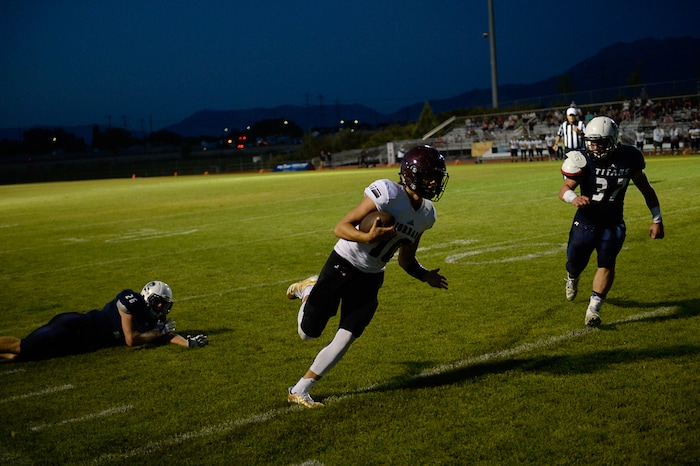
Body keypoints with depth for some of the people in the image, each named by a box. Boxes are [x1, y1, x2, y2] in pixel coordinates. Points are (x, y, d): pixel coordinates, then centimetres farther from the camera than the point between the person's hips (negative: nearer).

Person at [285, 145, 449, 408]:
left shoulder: (426, 214, 3)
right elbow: (341, 228, -21)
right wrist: (368, 237, -37)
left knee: (344, 340, -1)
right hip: (344, 266, -6)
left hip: (371, 278, 6)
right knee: (308, 333, 2)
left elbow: (406, 259, 14)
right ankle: (307, 290, 34)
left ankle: (299, 391, 13)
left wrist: (426, 276, -2)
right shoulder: (387, 193, -22)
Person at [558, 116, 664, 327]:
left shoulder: (629, 157, -11)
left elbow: (645, 188, 1)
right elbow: (564, 189, -18)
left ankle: (594, 308, -3)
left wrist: (657, 219, 3)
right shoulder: (584, 160, -15)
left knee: (606, 262, -12)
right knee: (576, 261, 8)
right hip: (585, 220, 0)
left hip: (612, 223, 0)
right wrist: (573, 198, -43)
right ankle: (572, 278, 46)